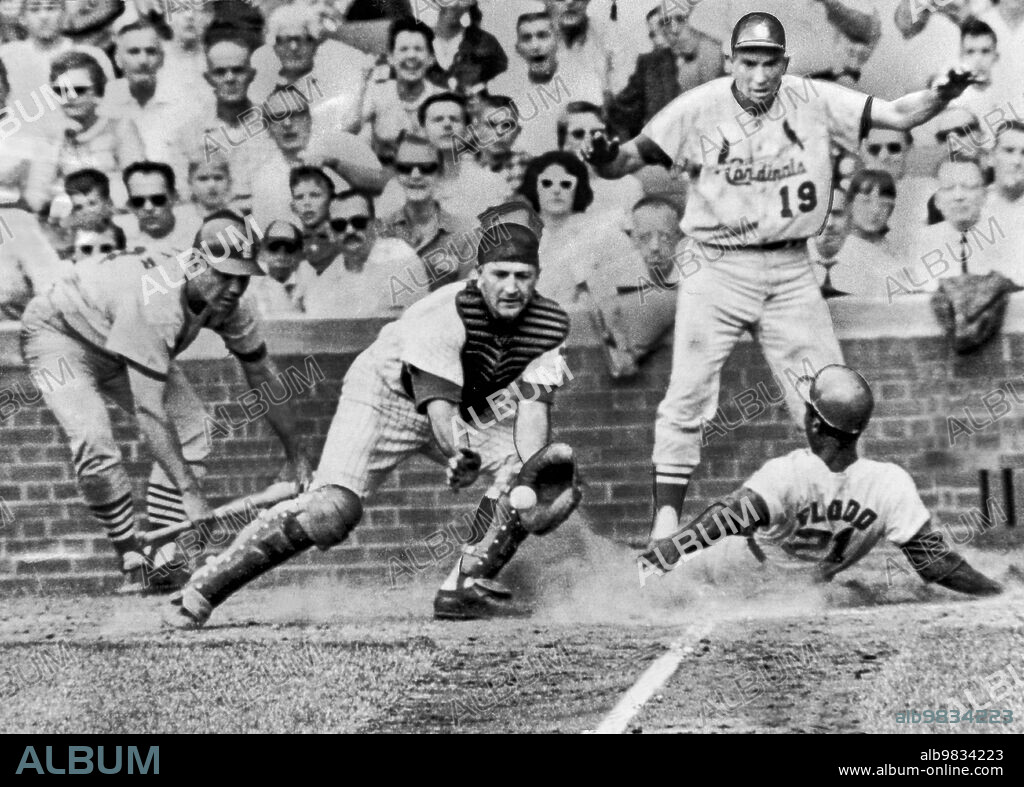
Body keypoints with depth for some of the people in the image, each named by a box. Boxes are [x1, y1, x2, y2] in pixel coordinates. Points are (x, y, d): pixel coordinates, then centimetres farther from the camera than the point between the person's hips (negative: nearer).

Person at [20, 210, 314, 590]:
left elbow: (261, 375, -4)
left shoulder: (228, 299, -19)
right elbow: (148, 409, -44)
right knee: (93, 441, -28)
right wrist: (190, 491, -46)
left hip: (125, 344, 8)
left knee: (191, 429, -9)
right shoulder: (156, 302, -42)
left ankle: (162, 558, -6)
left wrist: (296, 455, -2)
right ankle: (132, 560, -13)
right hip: (60, 332, -8)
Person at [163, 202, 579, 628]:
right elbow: (439, 405, -38)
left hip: (470, 411, 6)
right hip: (388, 393, -6)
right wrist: (460, 454, -57)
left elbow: (533, 403, -23)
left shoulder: (551, 325, -17)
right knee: (332, 512, -24)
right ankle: (203, 589, -17)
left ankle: (468, 584, -7)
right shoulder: (445, 313, -32)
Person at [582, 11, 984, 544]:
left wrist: (944, 96, -26)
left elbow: (898, 114, -6)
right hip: (715, 269, -2)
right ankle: (666, 518, 0)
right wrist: (604, 158, -36)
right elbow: (631, 157, -13)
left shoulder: (815, 103, -4)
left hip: (790, 273, 2)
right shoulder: (698, 109, -10)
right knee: (687, 397, -7)